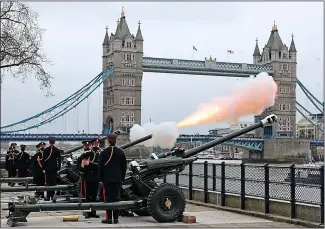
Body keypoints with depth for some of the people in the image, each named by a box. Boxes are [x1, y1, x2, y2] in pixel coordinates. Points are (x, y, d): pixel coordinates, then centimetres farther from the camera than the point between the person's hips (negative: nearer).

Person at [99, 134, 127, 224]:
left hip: (107, 179, -3)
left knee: (108, 198, 0)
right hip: (118, 179, 3)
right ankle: (116, 218, 8)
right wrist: (122, 178, 15)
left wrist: (100, 178, 4)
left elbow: (100, 166, -4)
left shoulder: (104, 152, -6)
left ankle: (109, 218, -2)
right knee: (117, 198, 5)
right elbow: (124, 166, 7)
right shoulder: (121, 152, 2)